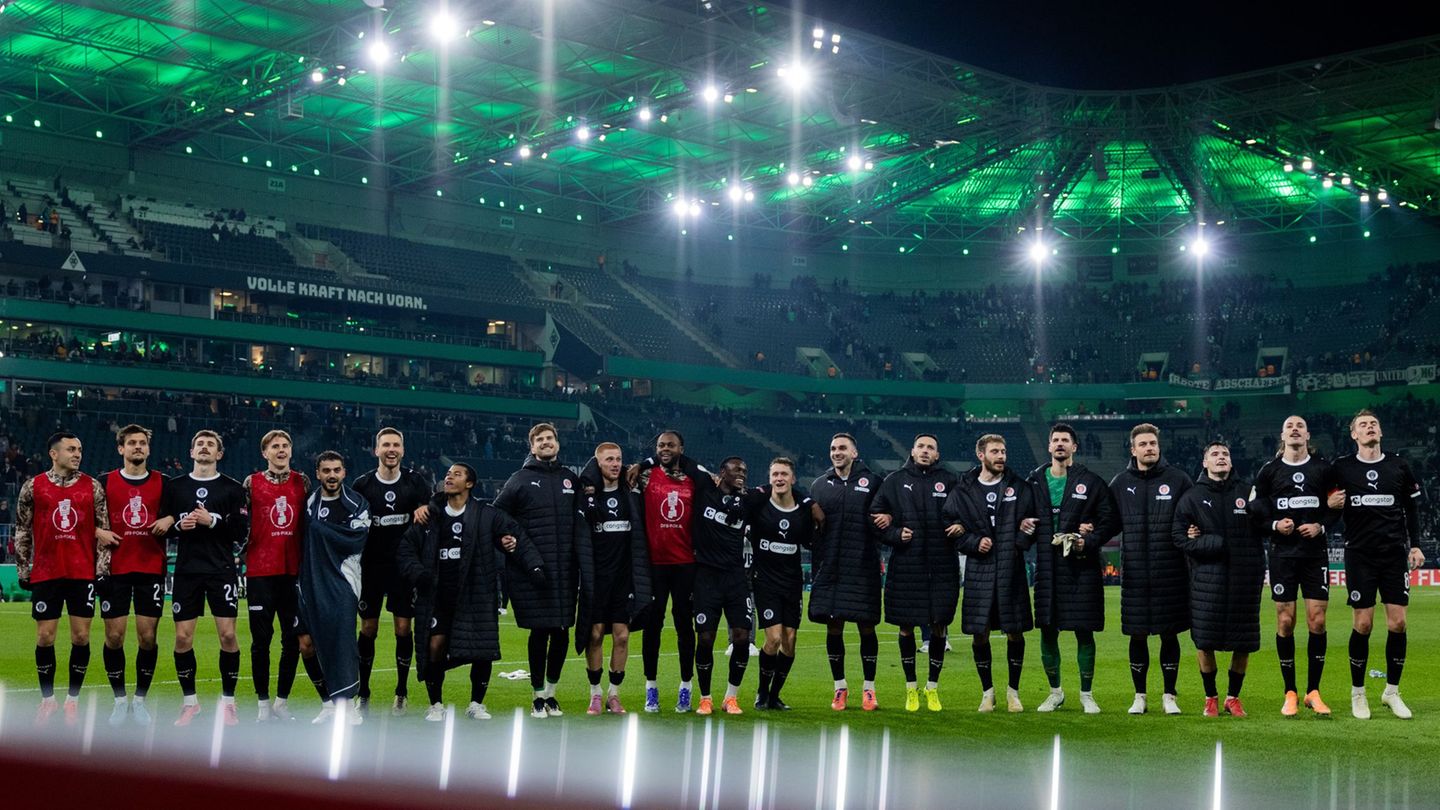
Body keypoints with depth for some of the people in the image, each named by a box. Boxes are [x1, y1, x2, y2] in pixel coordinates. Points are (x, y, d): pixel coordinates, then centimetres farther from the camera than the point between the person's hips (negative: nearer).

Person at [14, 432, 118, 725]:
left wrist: (102, 568, 0)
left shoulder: (92, 486, 4)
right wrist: (23, 570, 4)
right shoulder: (33, 487, 3)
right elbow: (22, 531, 7)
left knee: (81, 637, 1)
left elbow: (104, 529, 6)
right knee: (44, 638, 2)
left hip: (83, 573, 0)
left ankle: (73, 699, 13)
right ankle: (47, 700, 16)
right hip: (45, 574, 0)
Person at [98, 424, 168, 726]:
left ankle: (140, 699, 14)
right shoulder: (105, 482, 5)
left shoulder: (163, 483, 6)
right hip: (115, 569, 0)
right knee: (114, 636, 1)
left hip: (152, 570, 0)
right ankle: (120, 700, 15)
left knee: (147, 637, 0)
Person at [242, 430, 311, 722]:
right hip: (259, 572, -2)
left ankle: (282, 701, 15)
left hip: (293, 571, 2)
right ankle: (263, 703, 11)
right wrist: (239, 557, -3)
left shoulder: (302, 482, 8)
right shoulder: (252, 483, 3)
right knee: (261, 638, 2)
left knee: (292, 638, 3)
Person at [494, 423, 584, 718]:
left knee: (561, 633, 5)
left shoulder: (570, 479, 14)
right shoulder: (521, 480, 4)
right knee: (540, 632, -2)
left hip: (565, 570, 3)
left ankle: (550, 692, 21)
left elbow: (580, 523, 14)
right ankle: (539, 696, 10)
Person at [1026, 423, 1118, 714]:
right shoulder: (1035, 482, 9)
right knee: (1047, 631, 5)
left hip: (1082, 565, -2)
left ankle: (1086, 694, 13)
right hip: (1046, 566, 2)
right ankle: (1055, 692, 20)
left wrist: (1088, 541, -13)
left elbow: (1110, 521, 2)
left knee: (1084, 631, 1)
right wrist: (1048, 537, -3)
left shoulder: (1091, 482, 2)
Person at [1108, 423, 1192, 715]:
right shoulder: (1119, 484, 7)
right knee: (1137, 635, 5)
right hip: (1135, 575, 1)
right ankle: (1140, 696, 17)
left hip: (1170, 572, -1)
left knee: (1170, 634, 4)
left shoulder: (1178, 480, 3)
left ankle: (1169, 696, 15)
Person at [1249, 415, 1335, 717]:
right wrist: (1275, 525, -10)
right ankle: (1290, 694, 9)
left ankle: (1313, 692, 9)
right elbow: (1254, 509, 7)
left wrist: (1321, 525, -7)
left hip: (1316, 553, 0)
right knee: (1285, 622, -1)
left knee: (1317, 621, -3)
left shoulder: (1323, 468, 4)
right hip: (1282, 554, 0)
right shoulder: (1269, 470, 4)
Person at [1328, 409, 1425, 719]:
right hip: (1360, 555, -2)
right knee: (1363, 624, -3)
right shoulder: (1341, 467, 1)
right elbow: (1324, 500, 8)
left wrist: (1415, 545, 7)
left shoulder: (1399, 466, 6)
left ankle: (1392, 691, 14)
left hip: (1395, 554, 2)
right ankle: (1358, 693, 11)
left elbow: (1411, 507, 13)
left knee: (1398, 623, -1)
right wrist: (1329, 504, -14)